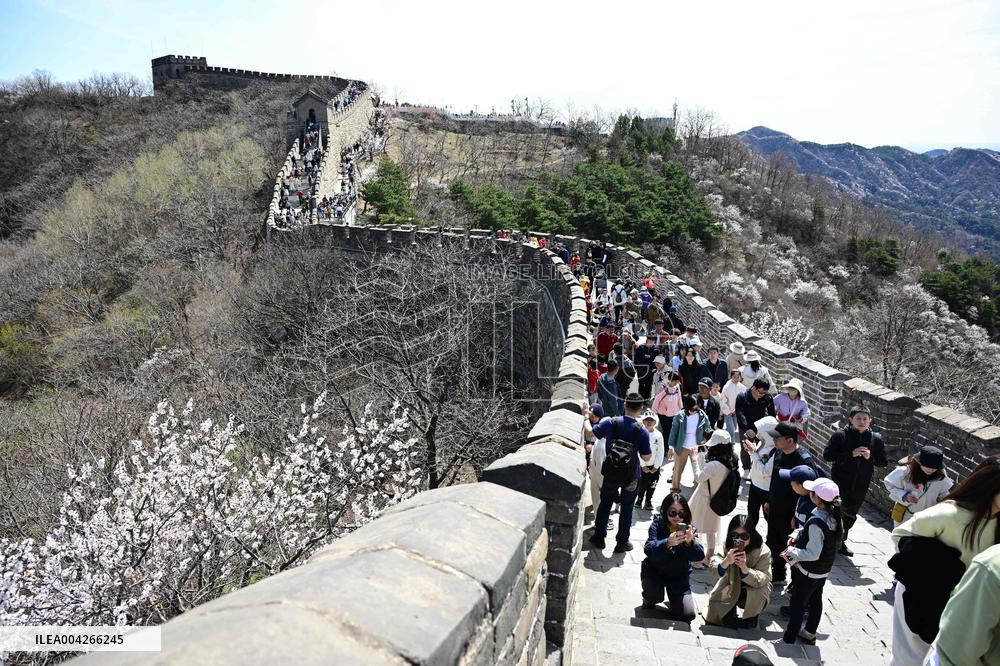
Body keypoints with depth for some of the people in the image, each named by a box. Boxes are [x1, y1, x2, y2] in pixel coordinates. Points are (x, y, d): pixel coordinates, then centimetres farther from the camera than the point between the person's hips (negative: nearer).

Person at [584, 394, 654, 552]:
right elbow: (647, 457, -11)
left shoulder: (611, 423, -14)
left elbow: (589, 431, -7)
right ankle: (622, 542, 23)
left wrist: (586, 417, 11)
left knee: (605, 504, 19)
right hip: (631, 477, -1)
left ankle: (599, 537, 28)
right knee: (627, 508, 14)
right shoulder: (642, 431, -16)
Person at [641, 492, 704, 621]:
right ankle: (649, 600, 10)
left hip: (679, 575, 2)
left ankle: (673, 598, 26)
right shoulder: (657, 524, -15)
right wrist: (667, 543, -49)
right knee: (654, 596, -30)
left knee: (687, 615, -10)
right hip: (654, 570, -2)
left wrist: (690, 542, -41)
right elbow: (648, 549, -30)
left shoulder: (689, 529, -9)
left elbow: (699, 556, -19)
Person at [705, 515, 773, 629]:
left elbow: (763, 580, -29)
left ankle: (752, 616, 1)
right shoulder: (727, 546, -18)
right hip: (731, 587, 2)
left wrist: (744, 568, -47)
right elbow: (714, 571, -25)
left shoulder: (763, 551, -24)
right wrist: (726, 562, -48)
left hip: (755, 589, -2)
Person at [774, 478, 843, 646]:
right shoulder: (835, 515, -9)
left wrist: (791, 552, -18)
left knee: (797, 605, 7)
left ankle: (789, 640, 19)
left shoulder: (816, 523, -35)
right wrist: (797, 534, -5)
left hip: (808, 572, -8)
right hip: (823, 570, 8)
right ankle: (809, 633, 43)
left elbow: (812, 554, -30)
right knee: (815, 601, 24)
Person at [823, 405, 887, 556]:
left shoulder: (876, 439, 0)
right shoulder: (840, 436, -11)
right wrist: (851, 454, -25)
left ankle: (841, 541, 38)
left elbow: (883, 462, 3)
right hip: (840, 482, -4)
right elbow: (827, 455, -17)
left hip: (860, 485, 4)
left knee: (851, 514, 18)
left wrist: (870, 457, -18)